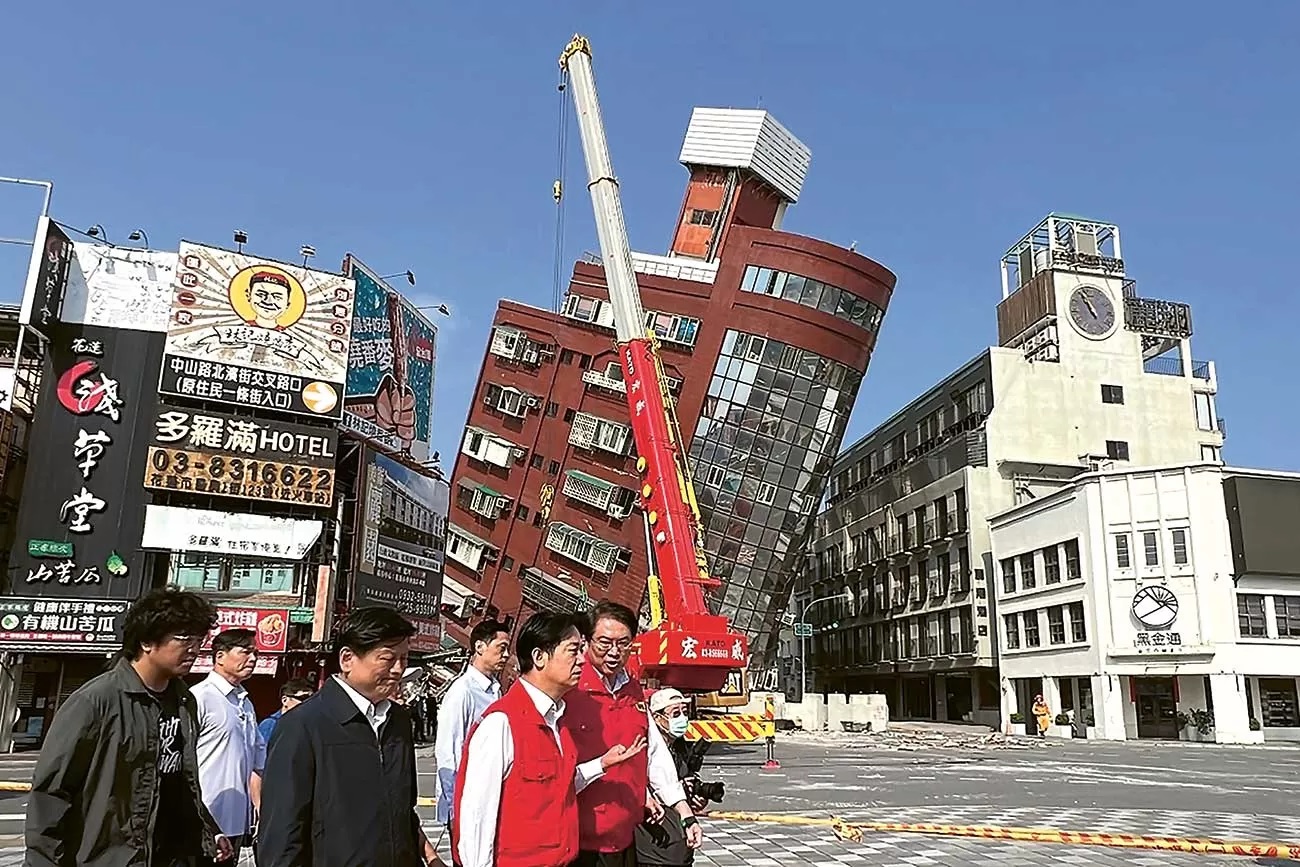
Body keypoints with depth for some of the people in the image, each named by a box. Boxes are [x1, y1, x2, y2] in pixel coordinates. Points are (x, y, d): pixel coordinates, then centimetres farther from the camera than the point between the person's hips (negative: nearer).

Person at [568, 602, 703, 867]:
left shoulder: (634, 693, 9)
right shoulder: (569, 692, -15)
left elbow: (656, 755, 14)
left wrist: (686, 815, 12)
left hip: (627, 836, 7)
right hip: (581, 842, -6)